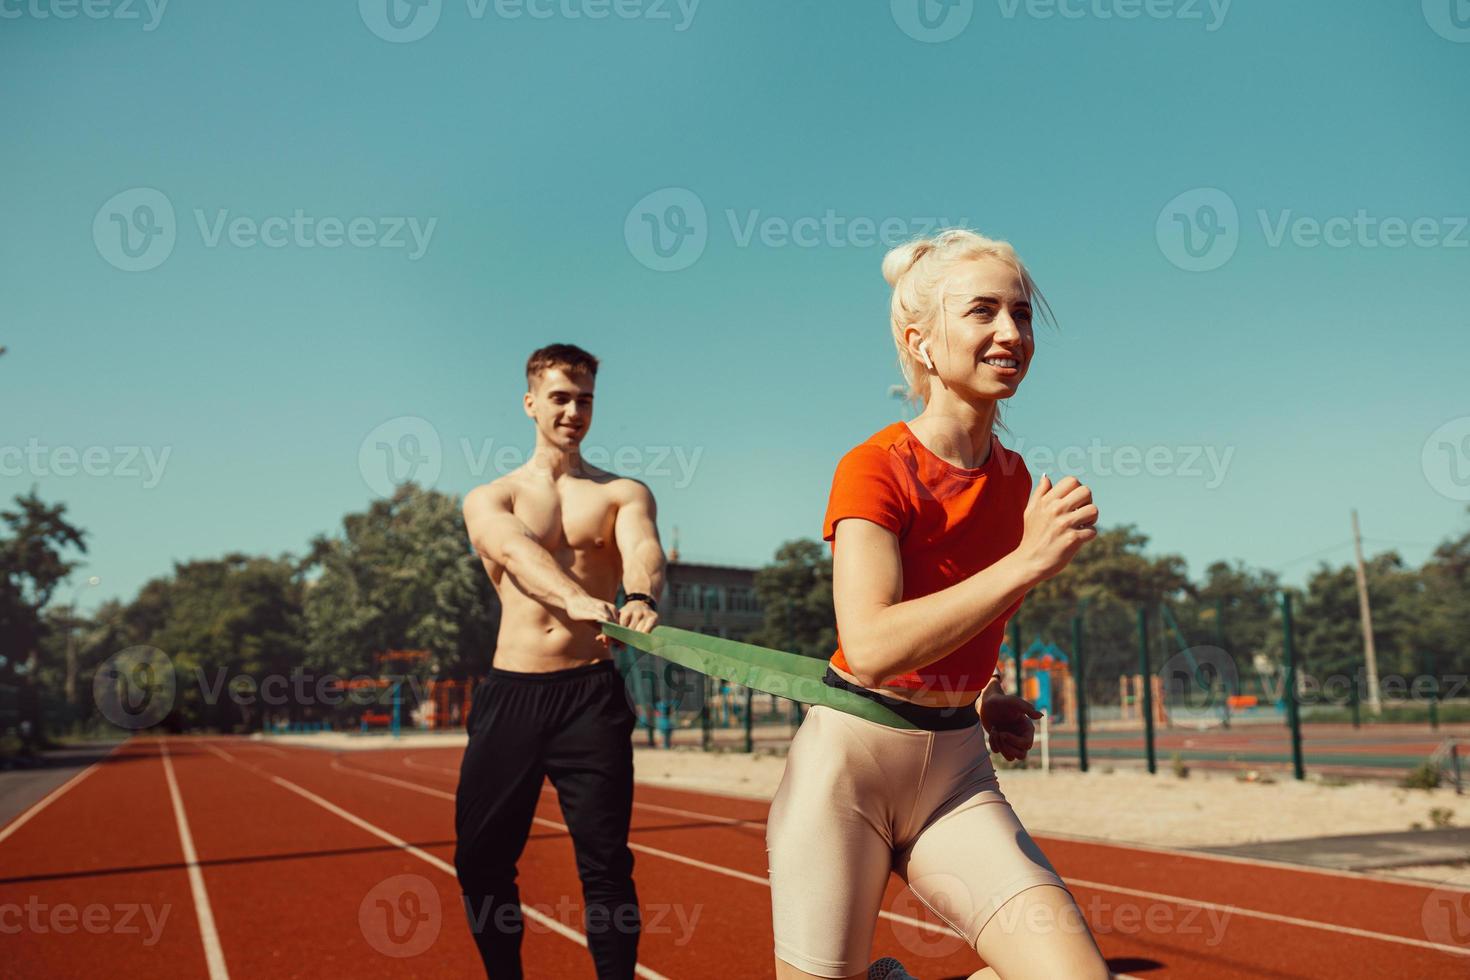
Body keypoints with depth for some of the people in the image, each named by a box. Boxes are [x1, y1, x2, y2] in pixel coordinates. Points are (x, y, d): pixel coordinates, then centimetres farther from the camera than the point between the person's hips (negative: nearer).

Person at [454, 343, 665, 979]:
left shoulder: (623, 493, 9)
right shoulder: (488, 500, 9)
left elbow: (643, 549, -14)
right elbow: (515, 550, -15)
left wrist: (641, 599, -39)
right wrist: (576, 597, -37)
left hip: (591, 694, -1)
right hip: (509, 693, 1)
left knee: (605, 865, -4)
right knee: (481, 860, 5)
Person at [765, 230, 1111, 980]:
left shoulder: (1016, 480, 8)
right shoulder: (873, 469, -13)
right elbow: (869, 648, -27)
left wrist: (982, 701, 7)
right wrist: (1029, 560, -27)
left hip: (958, 774, 5)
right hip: (849, 763, -5)